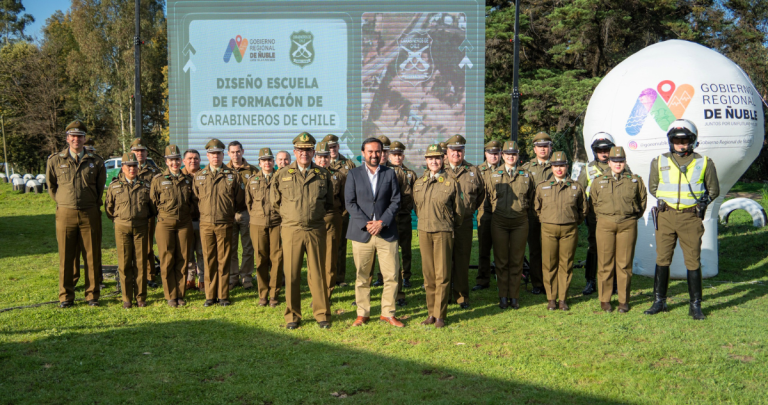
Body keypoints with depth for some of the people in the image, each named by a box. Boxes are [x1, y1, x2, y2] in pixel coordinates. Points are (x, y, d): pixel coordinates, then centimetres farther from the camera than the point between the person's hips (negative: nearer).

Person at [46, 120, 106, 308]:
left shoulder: (96, 162, 5)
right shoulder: (55, 160, 5)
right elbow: (50, 185, 16)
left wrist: (94, 204, 11)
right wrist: (62, 202, 11)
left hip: (90, 214, 0)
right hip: (65, 214, 0)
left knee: (92, 256, 3)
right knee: (66, 256, 4)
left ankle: (92, 294, 13)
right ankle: (66, 296, 14)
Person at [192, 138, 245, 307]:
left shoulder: (233, 176, 5)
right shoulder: (199, 176, 10)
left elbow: (240, 201, 9)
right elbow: (195, 199, 15)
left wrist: (230, 213, 8)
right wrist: (204, 212, 10)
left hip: (225, 224, -1)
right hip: (206, 224, 2)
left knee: (224, 261, 2)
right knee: (209, 261, 5)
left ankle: (223, 295, 10)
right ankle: (210, 295, 13)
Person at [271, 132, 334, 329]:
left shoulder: (323, 175, 6)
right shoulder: (282, 175, 4)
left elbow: (329, 202, 17)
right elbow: (275, 201, 14)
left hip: (316, 230, 1)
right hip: (291, 230, 0)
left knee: (318, 273, 5)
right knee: (291, 275, 3)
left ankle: (322, 314, 15)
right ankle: (292, 316, 15)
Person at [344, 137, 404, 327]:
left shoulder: (390, 173, 8)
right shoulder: (354, 174, 6)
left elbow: (395, 201, 3)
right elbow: (350, 203, -1)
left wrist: (382, 222, -10)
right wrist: (366, 224, -11)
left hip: (386, 232, 1)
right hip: (361, 233, -1)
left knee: (392, 275, 0)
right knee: (362, 276, 5)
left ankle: (388, 313, 14)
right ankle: (362, 313, 18)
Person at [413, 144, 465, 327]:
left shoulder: (451, 183, -2)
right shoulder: (418, 183, 10)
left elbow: (459, 210, 5)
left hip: (444, 232, -3)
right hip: (424, 231, 4)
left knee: (442, 275, -2)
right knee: (428, 274, 7)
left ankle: (440, 315, 5)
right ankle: (431, 312, 16)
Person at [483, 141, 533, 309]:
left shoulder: (526, 176, 7)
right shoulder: (492, 174, 4)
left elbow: (530, 199, 18)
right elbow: (487, 197, 13)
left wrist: (523, 210, 14)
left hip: (520, 222, 0)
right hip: (499, 223, 0)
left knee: (517, 260, 4)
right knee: (501, 261, 3)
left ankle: (514, 296, 12)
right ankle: (503, 297, 12)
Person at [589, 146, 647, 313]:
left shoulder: (635, 180, 8)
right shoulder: (598, 181, 8)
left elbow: (642, 200, 18)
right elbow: (593, 202, 15)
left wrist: (634, 215, 12)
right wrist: (602, 216, 10)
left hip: (628, 225, 0)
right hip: (605, 224, 0)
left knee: (625, 263, 2)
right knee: (605, 263, 1)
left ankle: (624, 301, 12)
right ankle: (604, 300, 10)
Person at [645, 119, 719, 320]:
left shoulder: (704, 163, 2)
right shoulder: (659, 162, 5)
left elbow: (714, 190, 12)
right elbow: (653, 187, 19)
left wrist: (700, 204, 3)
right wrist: (665, 201, 8)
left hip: (691, 217, -1)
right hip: (666, 216, 1)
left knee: (693, 262, 2)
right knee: (662, 260, 5)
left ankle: (695, 305, 12)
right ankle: (659, 301, 16)